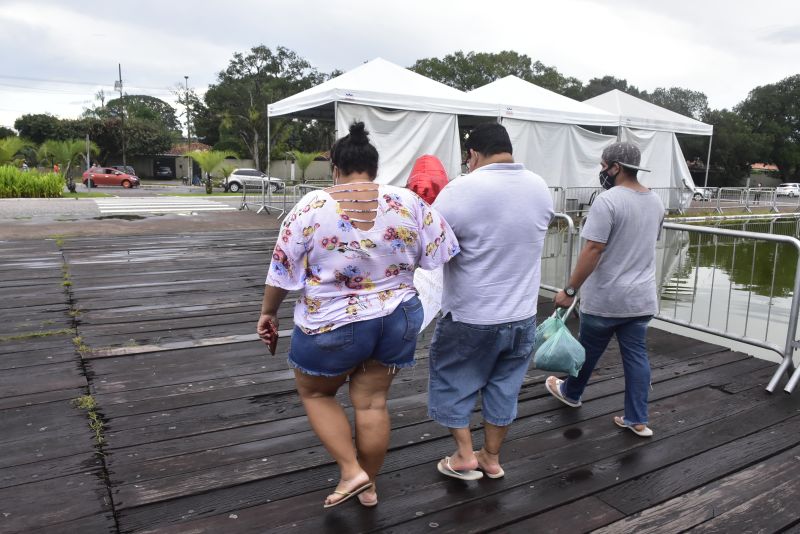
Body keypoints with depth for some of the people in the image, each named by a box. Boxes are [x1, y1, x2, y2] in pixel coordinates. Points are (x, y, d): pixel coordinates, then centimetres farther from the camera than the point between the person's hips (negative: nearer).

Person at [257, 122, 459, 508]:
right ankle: (369, 485, 31)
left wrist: (268, 312, 8)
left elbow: (281, 269, -7)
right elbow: (440, 255, 2)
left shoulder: (312, 207, -11)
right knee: (372, 402, 17)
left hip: (332, 326, -3)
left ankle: (351, 472, 15)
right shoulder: (408, 203, -6)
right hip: (397, 319, 3)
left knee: (315, 392, 21)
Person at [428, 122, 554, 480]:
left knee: (452, 381, 16)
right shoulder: (540, 187, 1)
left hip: (470, 317, -5)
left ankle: (465, 454, 23)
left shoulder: (462, 189, -19)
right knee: (504, 386, 19)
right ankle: (492, 457, 32)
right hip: (522, 316, 6)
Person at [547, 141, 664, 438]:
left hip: (605, 298, -6)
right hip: (641, 296, 6)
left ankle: (570, 393, 38)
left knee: (589, 350, 15)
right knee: (636, 355, 12)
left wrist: (570, 290, -18)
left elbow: (592, 251, -24)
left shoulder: (607, 200, -19)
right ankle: (637, 421, 18)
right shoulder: (655, 201, 8)